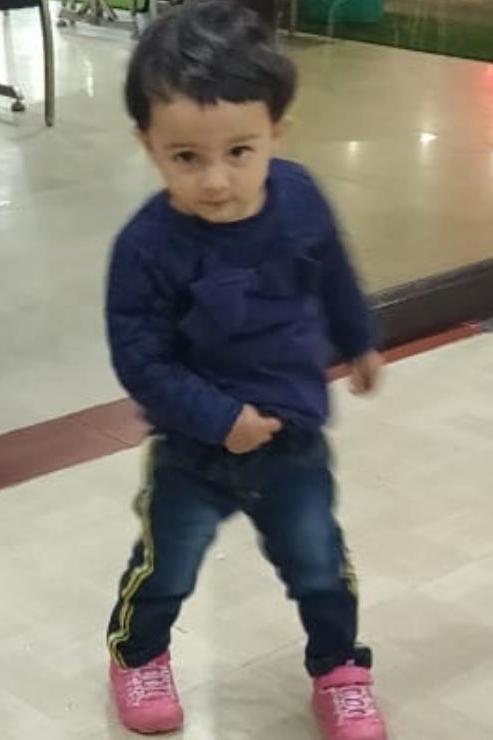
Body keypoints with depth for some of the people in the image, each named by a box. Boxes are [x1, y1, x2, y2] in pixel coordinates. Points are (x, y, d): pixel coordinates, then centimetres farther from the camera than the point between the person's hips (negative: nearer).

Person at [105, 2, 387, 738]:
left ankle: (339, 670, 42)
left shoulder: (299, 196, -16)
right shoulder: (148, 247, -29)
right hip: (194, 451, -2)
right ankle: (138, 656, 47)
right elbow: (141, 362, -22)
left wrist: (358, 344, 19)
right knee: (166, 568, 19)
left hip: (296, 439, 3)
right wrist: (218, 419, -27)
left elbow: (333, 277, 5)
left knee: (320, 567, 19)